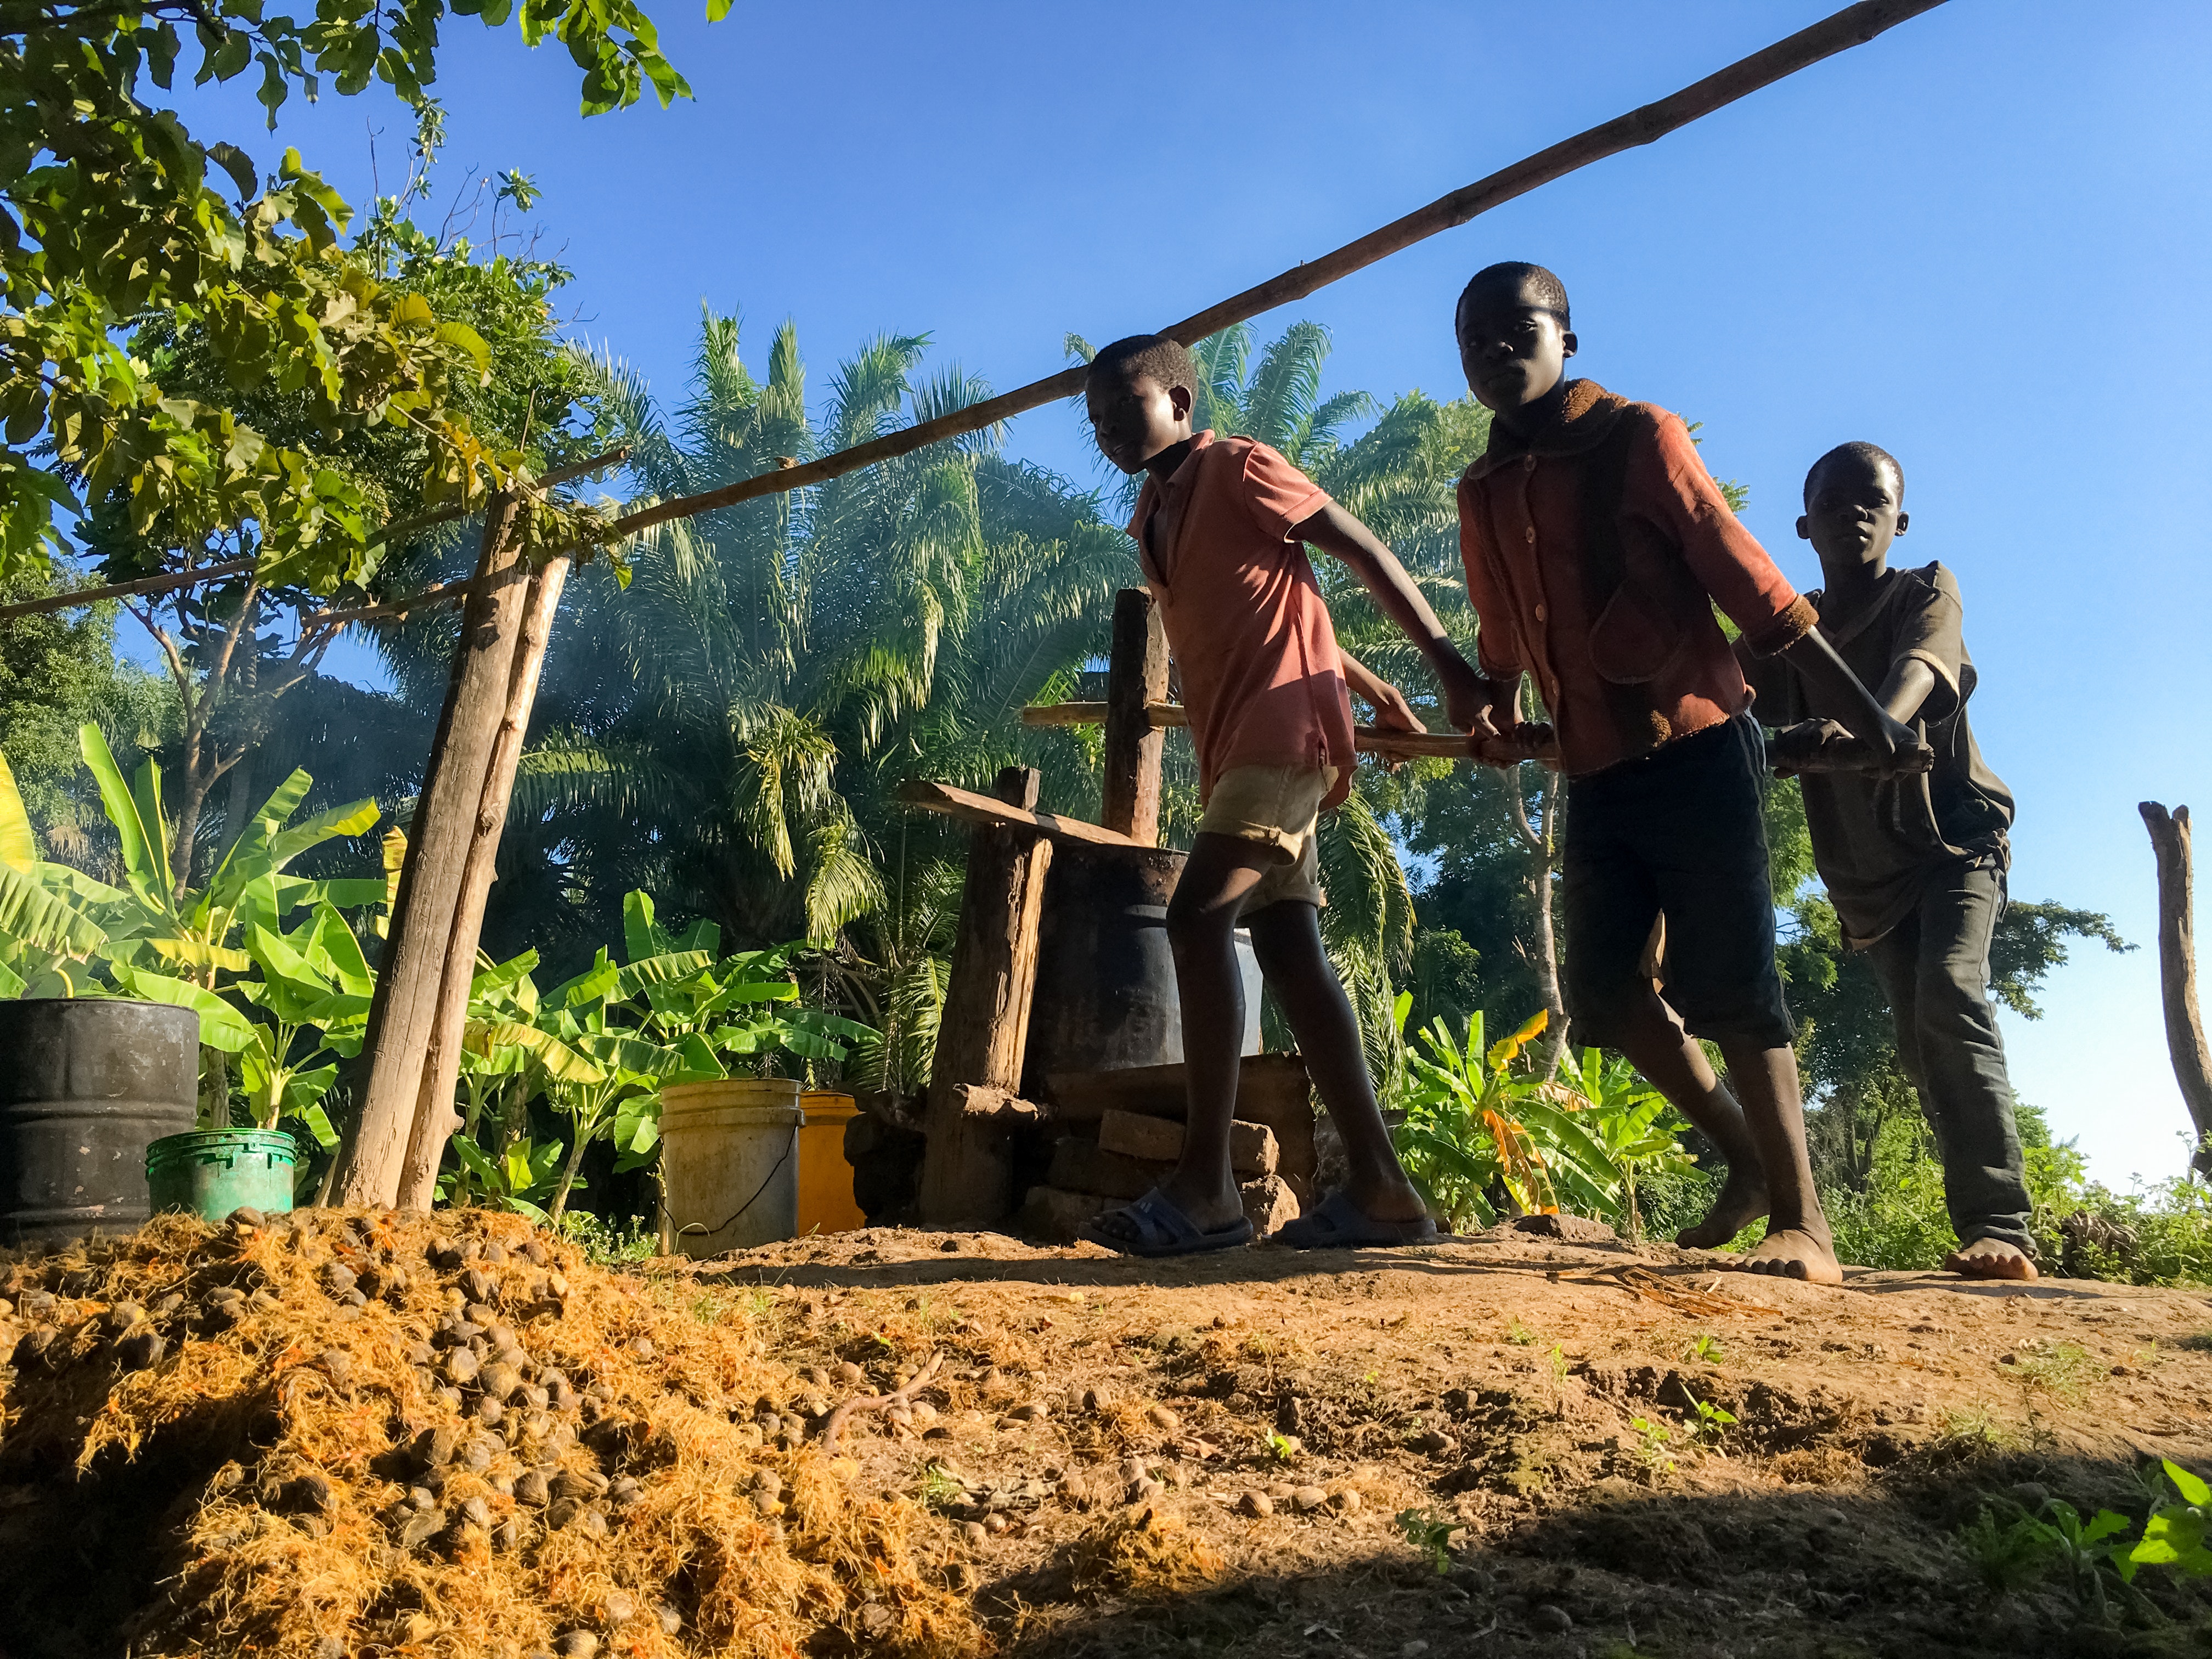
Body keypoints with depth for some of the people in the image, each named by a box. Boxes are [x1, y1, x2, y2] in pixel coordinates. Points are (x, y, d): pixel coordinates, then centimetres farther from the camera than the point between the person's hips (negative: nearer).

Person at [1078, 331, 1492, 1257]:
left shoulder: (1235, 469, 1)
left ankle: (1205, 1188, -22)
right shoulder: (1152, 522, 23)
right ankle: (1380, 1189, 1)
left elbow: (1359, 550, -3)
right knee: (1289, 947, 0)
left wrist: (1450, 666, -10)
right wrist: (1384, 701, 29)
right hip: (1235, 746, 9)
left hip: (1284, 723, -8)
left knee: (1197, 920, -20)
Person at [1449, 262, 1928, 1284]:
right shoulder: (1483, 496, 12)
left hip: (1696, 750, -6)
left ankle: (1801, 1221, 4)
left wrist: (1858, 712, -11)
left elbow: (1748, 581, -8)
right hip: (1595, 774, 6)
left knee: (1728, 989, -7)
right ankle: (1747, 1156, 21)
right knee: (1603, 990, 2)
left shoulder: (1638, 439, -5)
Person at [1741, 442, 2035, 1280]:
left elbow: (1915, 670, -30)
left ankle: (1998, 1225, -31)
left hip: (1956, 835, -4)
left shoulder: (1927, 592, -7)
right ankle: (1989, 1220, 17)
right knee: (1919, 1040, 5)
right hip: (1866, 869, 5)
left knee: (1950, 992, -26)